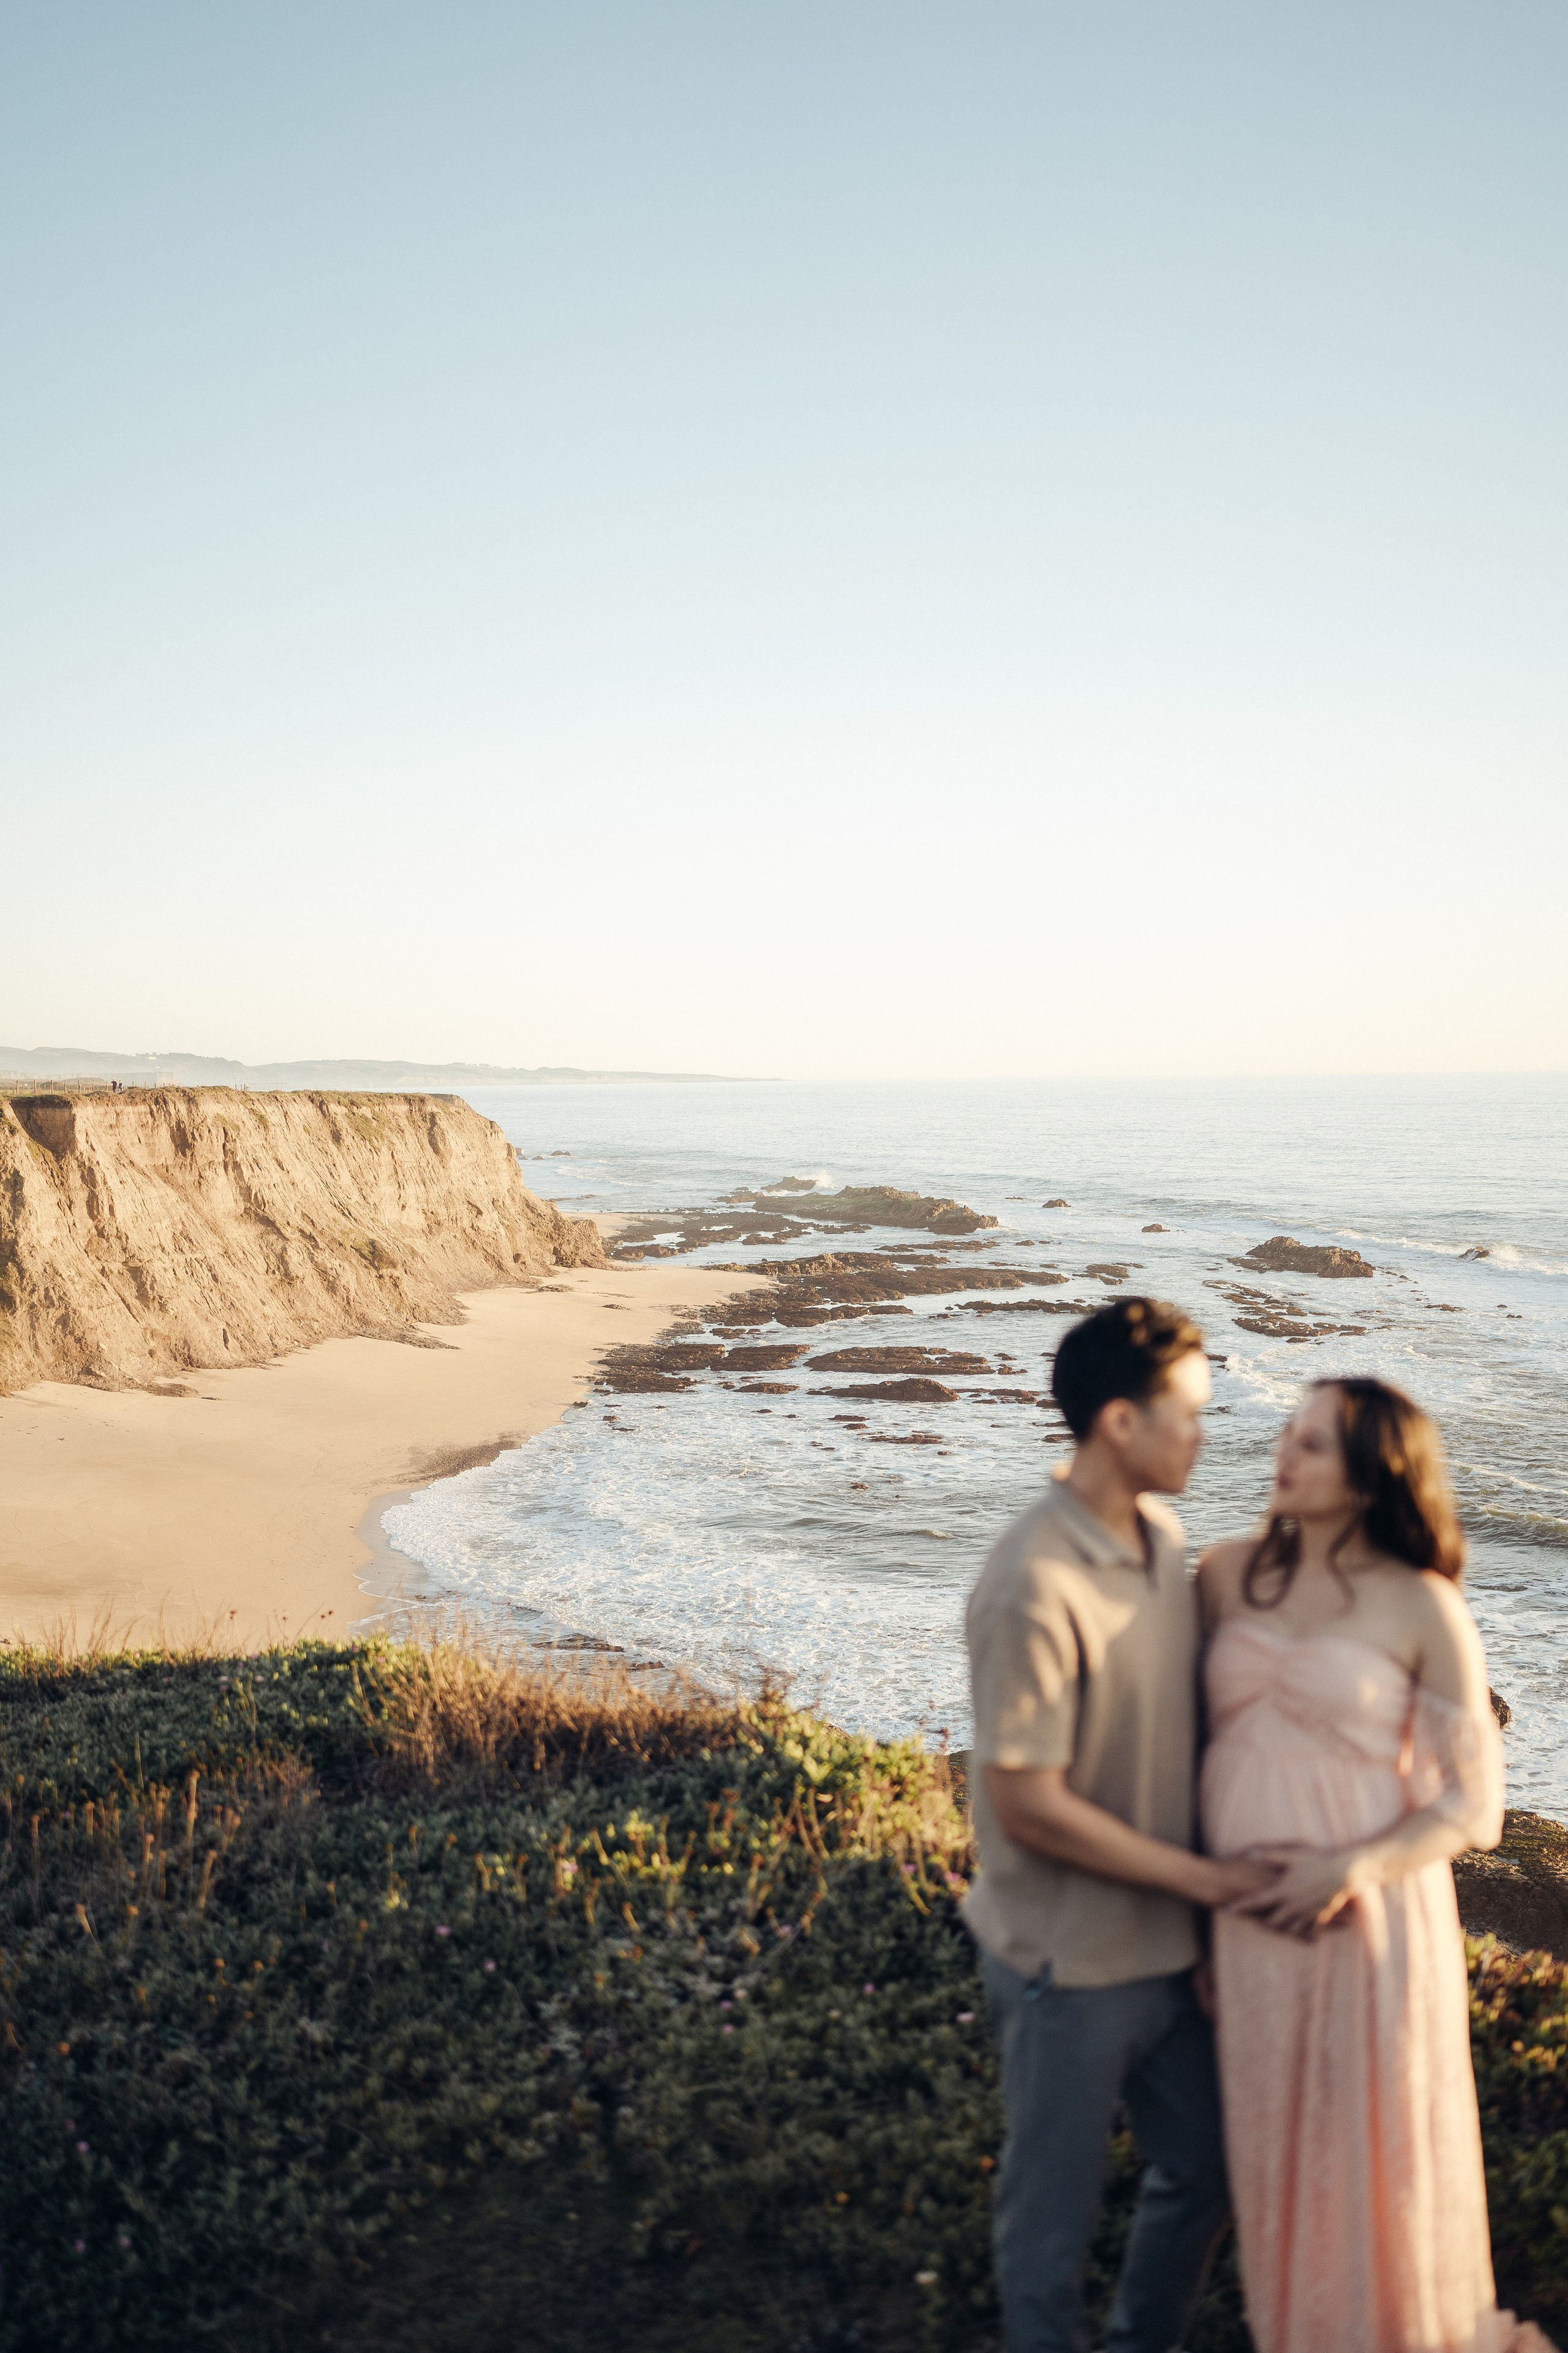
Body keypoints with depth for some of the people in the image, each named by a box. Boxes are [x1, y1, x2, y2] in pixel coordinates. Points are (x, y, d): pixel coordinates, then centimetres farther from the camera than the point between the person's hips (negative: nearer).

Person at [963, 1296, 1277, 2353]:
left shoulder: (1163, 1536, -2)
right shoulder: (1036, 1589, -28)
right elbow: (1026, 1803, -24)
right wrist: (1202, 1877, -18)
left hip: (1170, 1947, 8)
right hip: (1072, 1966, -8)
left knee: (1205, 2171, 24)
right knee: (1056, 2207, 14)